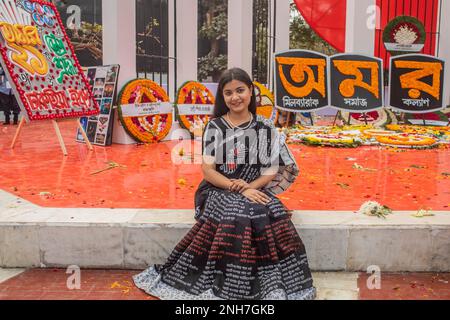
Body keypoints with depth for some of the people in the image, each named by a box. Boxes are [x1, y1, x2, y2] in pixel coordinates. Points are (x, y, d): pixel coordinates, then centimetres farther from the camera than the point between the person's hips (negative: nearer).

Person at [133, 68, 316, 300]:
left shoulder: (265, 128, 4)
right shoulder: (214, 127, 1)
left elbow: (271, 171, 2)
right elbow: (208, 170, -4)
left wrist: (249, 187, -16)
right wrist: (236, 189, -17)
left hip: (255, 189, 2)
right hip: (219, 190, -1)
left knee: (274, 215, -28)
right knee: (236, 217, -32)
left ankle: (272, 286, -13)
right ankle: (230, 286, -18)